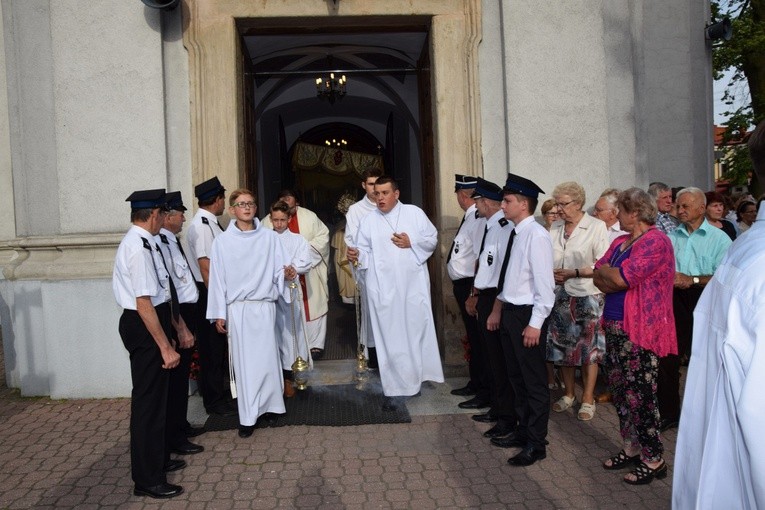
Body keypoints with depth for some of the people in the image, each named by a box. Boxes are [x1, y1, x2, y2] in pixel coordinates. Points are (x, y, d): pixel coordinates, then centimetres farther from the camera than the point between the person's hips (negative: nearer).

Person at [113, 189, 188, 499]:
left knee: (157, 395, 22)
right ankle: (147, 480, 15)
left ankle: (159, 459, 41)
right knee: (148, 401, 1)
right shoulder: (139, 248, -22)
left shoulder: (145, 243, 9)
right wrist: (165, 347, -23)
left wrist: (179, 327, 22)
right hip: (144, 329, -10)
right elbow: (144, 303, -26)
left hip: (153, 323, 10)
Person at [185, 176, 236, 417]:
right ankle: (214, 401, 15)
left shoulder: (210, 223, 9)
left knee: (218, 343, 20)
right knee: (211, 345, 2)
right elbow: (205, 266, -22)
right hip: (209, 292, -9)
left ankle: (219, 388, 36)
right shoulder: (202, 225, -19)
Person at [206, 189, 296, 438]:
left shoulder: (270, 237, 3)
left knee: (267, 358, 2)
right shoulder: (222, 241, 1)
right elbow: (218, 279, 2)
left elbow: (279, 271, 5)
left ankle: (268, 404, 22)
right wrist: (219, 314, 0)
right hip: (237, 308, -1)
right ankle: (247, 417, 11)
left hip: (264, 306, 1)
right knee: (244, 361, 3)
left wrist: (287, 273, -18)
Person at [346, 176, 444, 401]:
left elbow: (432, 239, 6)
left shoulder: (415, 213, 5)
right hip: (383, 287, 0)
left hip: (413, 284, 1)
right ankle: (393, 389, 9)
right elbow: (365, 250, 2)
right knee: (389, 336, 1)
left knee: (417, 329, 9)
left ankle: (416, 377, 29)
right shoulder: (368, 220, 6)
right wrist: (356, 255, -20)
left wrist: (412, 242, -9)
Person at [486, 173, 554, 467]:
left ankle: (536, 443, 17)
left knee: (534, 380, 4)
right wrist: (498, 310, 18)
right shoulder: (515, 233, 9)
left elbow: (545, 285, -20)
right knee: (516, 376, 19)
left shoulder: (537, 236, -17)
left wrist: (535, 324, -21)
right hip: (509, 312, 9)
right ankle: (523, 430, 34)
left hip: (527, 315, -9)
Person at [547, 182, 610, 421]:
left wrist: (573, 273, -18)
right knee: (562, 346, 12)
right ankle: (569, 394, 29)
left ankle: (588, 399, 17)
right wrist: (550, 272, -6)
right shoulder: (555, 228, 7)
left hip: (587, 296, -5)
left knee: (589, 347, 3)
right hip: (560, 295, 5)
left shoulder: (597, 227, -8)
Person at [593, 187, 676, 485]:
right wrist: (613, 279, -10)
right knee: (620, 390, 14)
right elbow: (598, 279, 10)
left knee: (639, 394, -2)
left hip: (639, 331, -9)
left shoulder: (655, 241, -13)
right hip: (614, 327, 9)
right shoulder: (620, 242, 14)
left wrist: (604, 269, -3)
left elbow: (620, 278, -22)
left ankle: (654, 460, 12)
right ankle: (631, 448, 28)